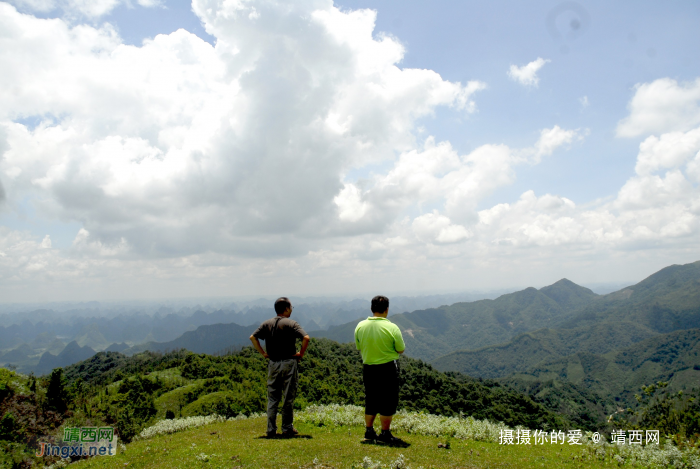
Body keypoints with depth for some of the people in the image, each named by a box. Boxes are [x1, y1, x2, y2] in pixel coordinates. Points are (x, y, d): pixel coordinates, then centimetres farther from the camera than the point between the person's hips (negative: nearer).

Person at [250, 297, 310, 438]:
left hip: (273, 364, 4)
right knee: (288, 397, 5)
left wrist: (263, 353, 5)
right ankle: (287, 428, 12)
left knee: (272, 398, 10)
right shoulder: (291, 323, -8)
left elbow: (253, 337, 2)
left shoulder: (267, 324, 6)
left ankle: (271, 430, 10)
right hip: (289, 363, -4)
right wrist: (301, 353, -6)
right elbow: (306, 338, -19)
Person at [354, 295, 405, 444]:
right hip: (388, 368, -5)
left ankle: (369, 431, 24)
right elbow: (401, 350, -6)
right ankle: (385, 433, 11)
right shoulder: (392, 328, -15)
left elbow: (358, 348, 8)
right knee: (388, 401, 6)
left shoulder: (360, 326, -3)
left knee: (370, 400, 17)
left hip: (368, 367, 5)